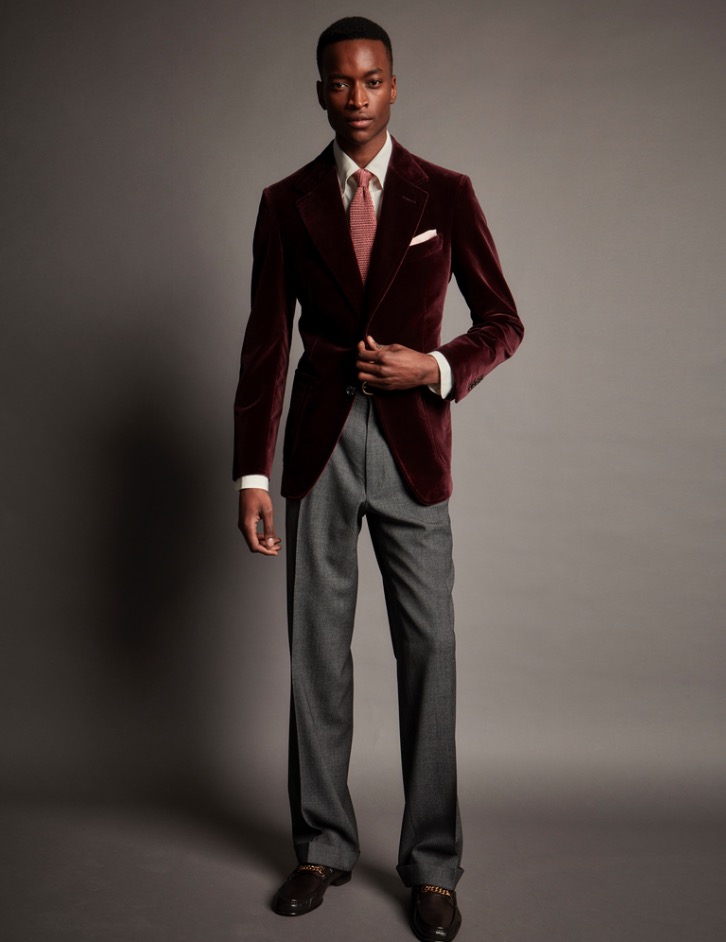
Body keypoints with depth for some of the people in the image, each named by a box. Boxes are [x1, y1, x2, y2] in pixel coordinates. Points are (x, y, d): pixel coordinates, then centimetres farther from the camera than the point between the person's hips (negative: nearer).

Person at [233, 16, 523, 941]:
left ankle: (431, 864, 12)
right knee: (317, 650, 6)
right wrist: (251, 474, -3)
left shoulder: (445, 194, 4)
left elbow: (503, 322, 7)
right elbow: (266, 344, 4)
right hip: (319, 441, 1)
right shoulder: (286, 203, 6)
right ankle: (323, 847, 22)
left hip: (412, 444, -1)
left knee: (427, 650, -1)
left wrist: (435, 367, -13)